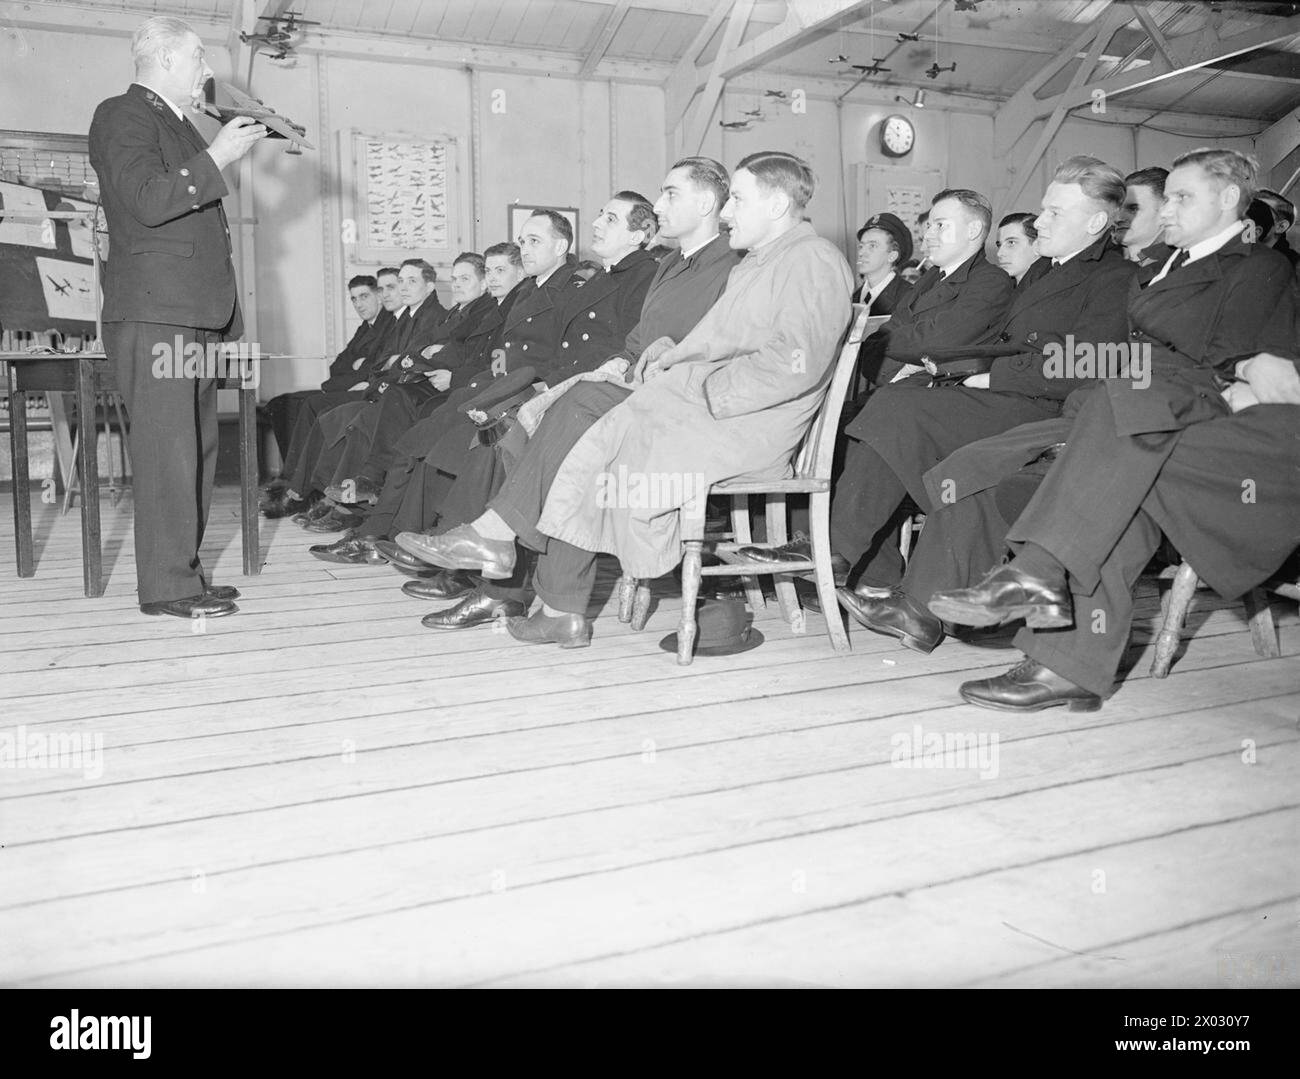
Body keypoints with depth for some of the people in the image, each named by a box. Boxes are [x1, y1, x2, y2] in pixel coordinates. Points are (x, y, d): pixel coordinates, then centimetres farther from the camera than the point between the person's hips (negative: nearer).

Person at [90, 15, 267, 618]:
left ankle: (183, 572, 15)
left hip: (195, 315, 10)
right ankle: (165, 586, -6)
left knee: (197, 449, 9)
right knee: (167, 449, -10)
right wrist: (216, 158, -13)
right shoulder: (121, 116, -3)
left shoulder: (178, 127, 25)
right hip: (154, 314, -9)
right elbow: (146, 201, -16)